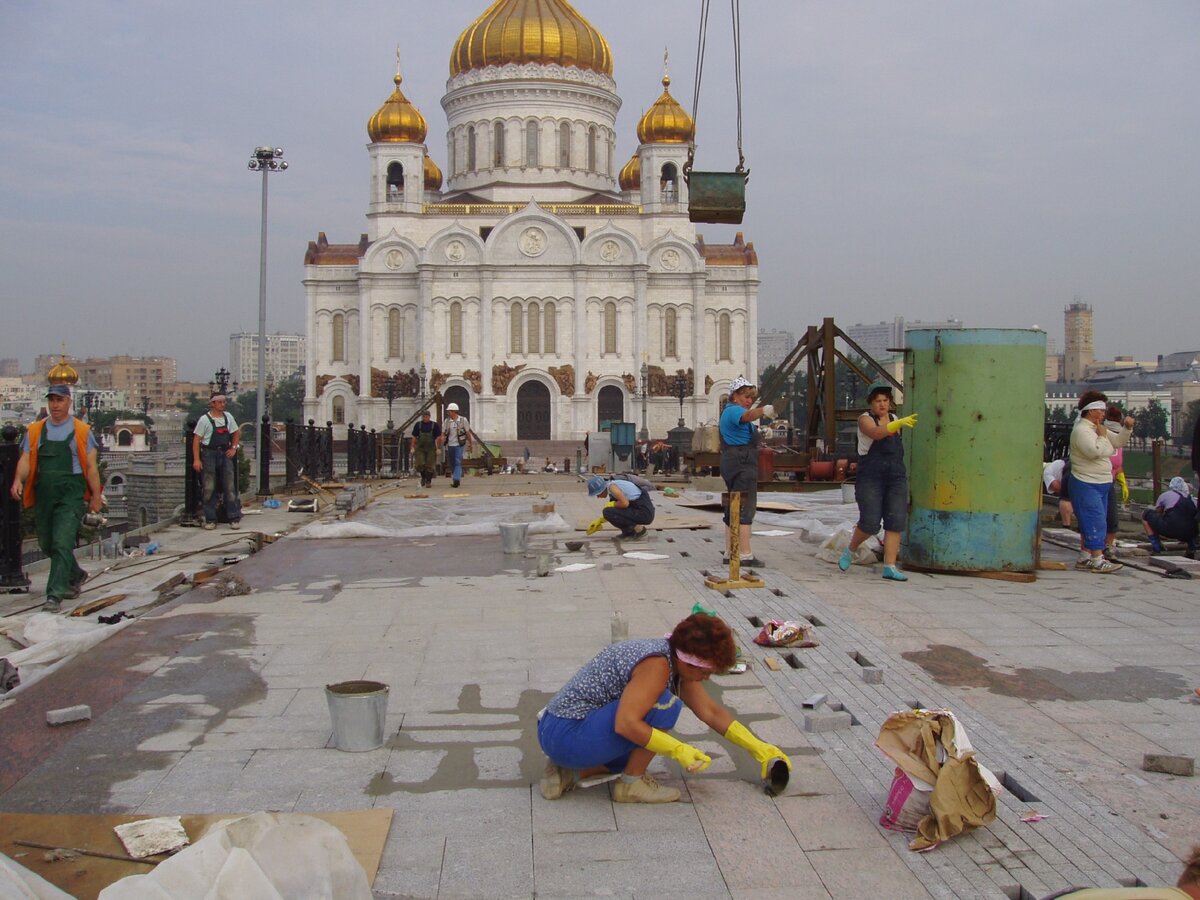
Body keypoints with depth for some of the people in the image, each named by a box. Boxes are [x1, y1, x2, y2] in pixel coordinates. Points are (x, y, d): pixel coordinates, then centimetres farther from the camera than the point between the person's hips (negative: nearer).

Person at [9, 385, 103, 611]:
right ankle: (75, 575, 38)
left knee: (62, 543, -14)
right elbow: (26, 459, 7)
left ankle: (55, 594, -11)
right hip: (43, 495, 5)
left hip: (71, 495, -5)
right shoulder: (35, 431, 13)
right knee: (47, 544, 15)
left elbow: (91, 466, 3)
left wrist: (96, 496, -1)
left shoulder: (82, 431, 4)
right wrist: (18, 480, -13)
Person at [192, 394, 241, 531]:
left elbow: (236, 433, 21)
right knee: (209, 488, 0)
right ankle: (210, 519, 7)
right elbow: (196, 439, -6)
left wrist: (233, 448, 7)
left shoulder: (228, 417, 8)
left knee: (230, 486, 0)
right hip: (209, 454, -3)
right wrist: (196, 459, -12)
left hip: (225, 454, 4)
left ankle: (234, 518, 3)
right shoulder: (205, 419, -5)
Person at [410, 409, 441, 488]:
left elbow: (438, 438, -1)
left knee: (429, 466, -2)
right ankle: (423, 477, 19)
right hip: (420, 448, 1)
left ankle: (428, 481, 9)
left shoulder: (435, 425, -1)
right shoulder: (418, 425, 5)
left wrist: (438, 449, -6)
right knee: (419, 464, -7)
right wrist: (412, 447, 4)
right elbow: (414, 437, 9)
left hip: (431, 449, -1)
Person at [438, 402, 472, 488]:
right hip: (449, 445, 4)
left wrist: (470, 445, 8)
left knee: (458, 463, -13)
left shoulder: (463, 420, -4)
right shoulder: (446, 421, 3)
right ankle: (457, 479, 23)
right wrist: (439, 446, -5)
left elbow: (468, 433, 4)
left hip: (459, 445, -4)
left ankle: (456, 480, -17)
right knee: (452, 464, 10)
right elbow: (442, 435, 3)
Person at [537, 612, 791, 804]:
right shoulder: (657, 664, -22)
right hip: (565, 732, -10)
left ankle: (569, 772, 15)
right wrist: (679, 750, -24)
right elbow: (626, 724, -28)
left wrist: (758, 748, 13)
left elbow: (711, 712, 14)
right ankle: (631, 785, -4)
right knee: (664, 705, -19)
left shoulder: (675, 661, 8)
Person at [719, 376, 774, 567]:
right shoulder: (733, 410, -12)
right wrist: (763, 411, -55)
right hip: (742, 464, -11)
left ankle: (729, 553, 17)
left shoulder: (728, 411, 22)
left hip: (732, 464, 11)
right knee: (745, 508, -12)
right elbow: (748, 415, -37)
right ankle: (746, 555, -15)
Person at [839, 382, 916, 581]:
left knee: (896, 522, -5)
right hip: (870, 478, -5)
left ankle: (890, 567, -3)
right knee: (870, 523, -8)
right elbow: (876, 433, -30)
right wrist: (900, 423, -42)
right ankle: (850, 551, 20)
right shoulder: (865, 419, -6)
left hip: (896, 477, 5)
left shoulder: (894, 418, 12)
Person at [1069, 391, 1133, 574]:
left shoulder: (1098, 428, 15)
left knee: (1090, 524, 12)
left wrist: (1127, 428, 3)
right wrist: (1101, 436, -12)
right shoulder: (1081, 430, -15)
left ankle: (1085, 558, 18)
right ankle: (1098, 561, -11)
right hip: (1086, 484, -10)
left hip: (1101, 484, 10)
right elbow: (1095, 452, -27)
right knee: (1096, 522, -11)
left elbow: (1118, 442, 18)